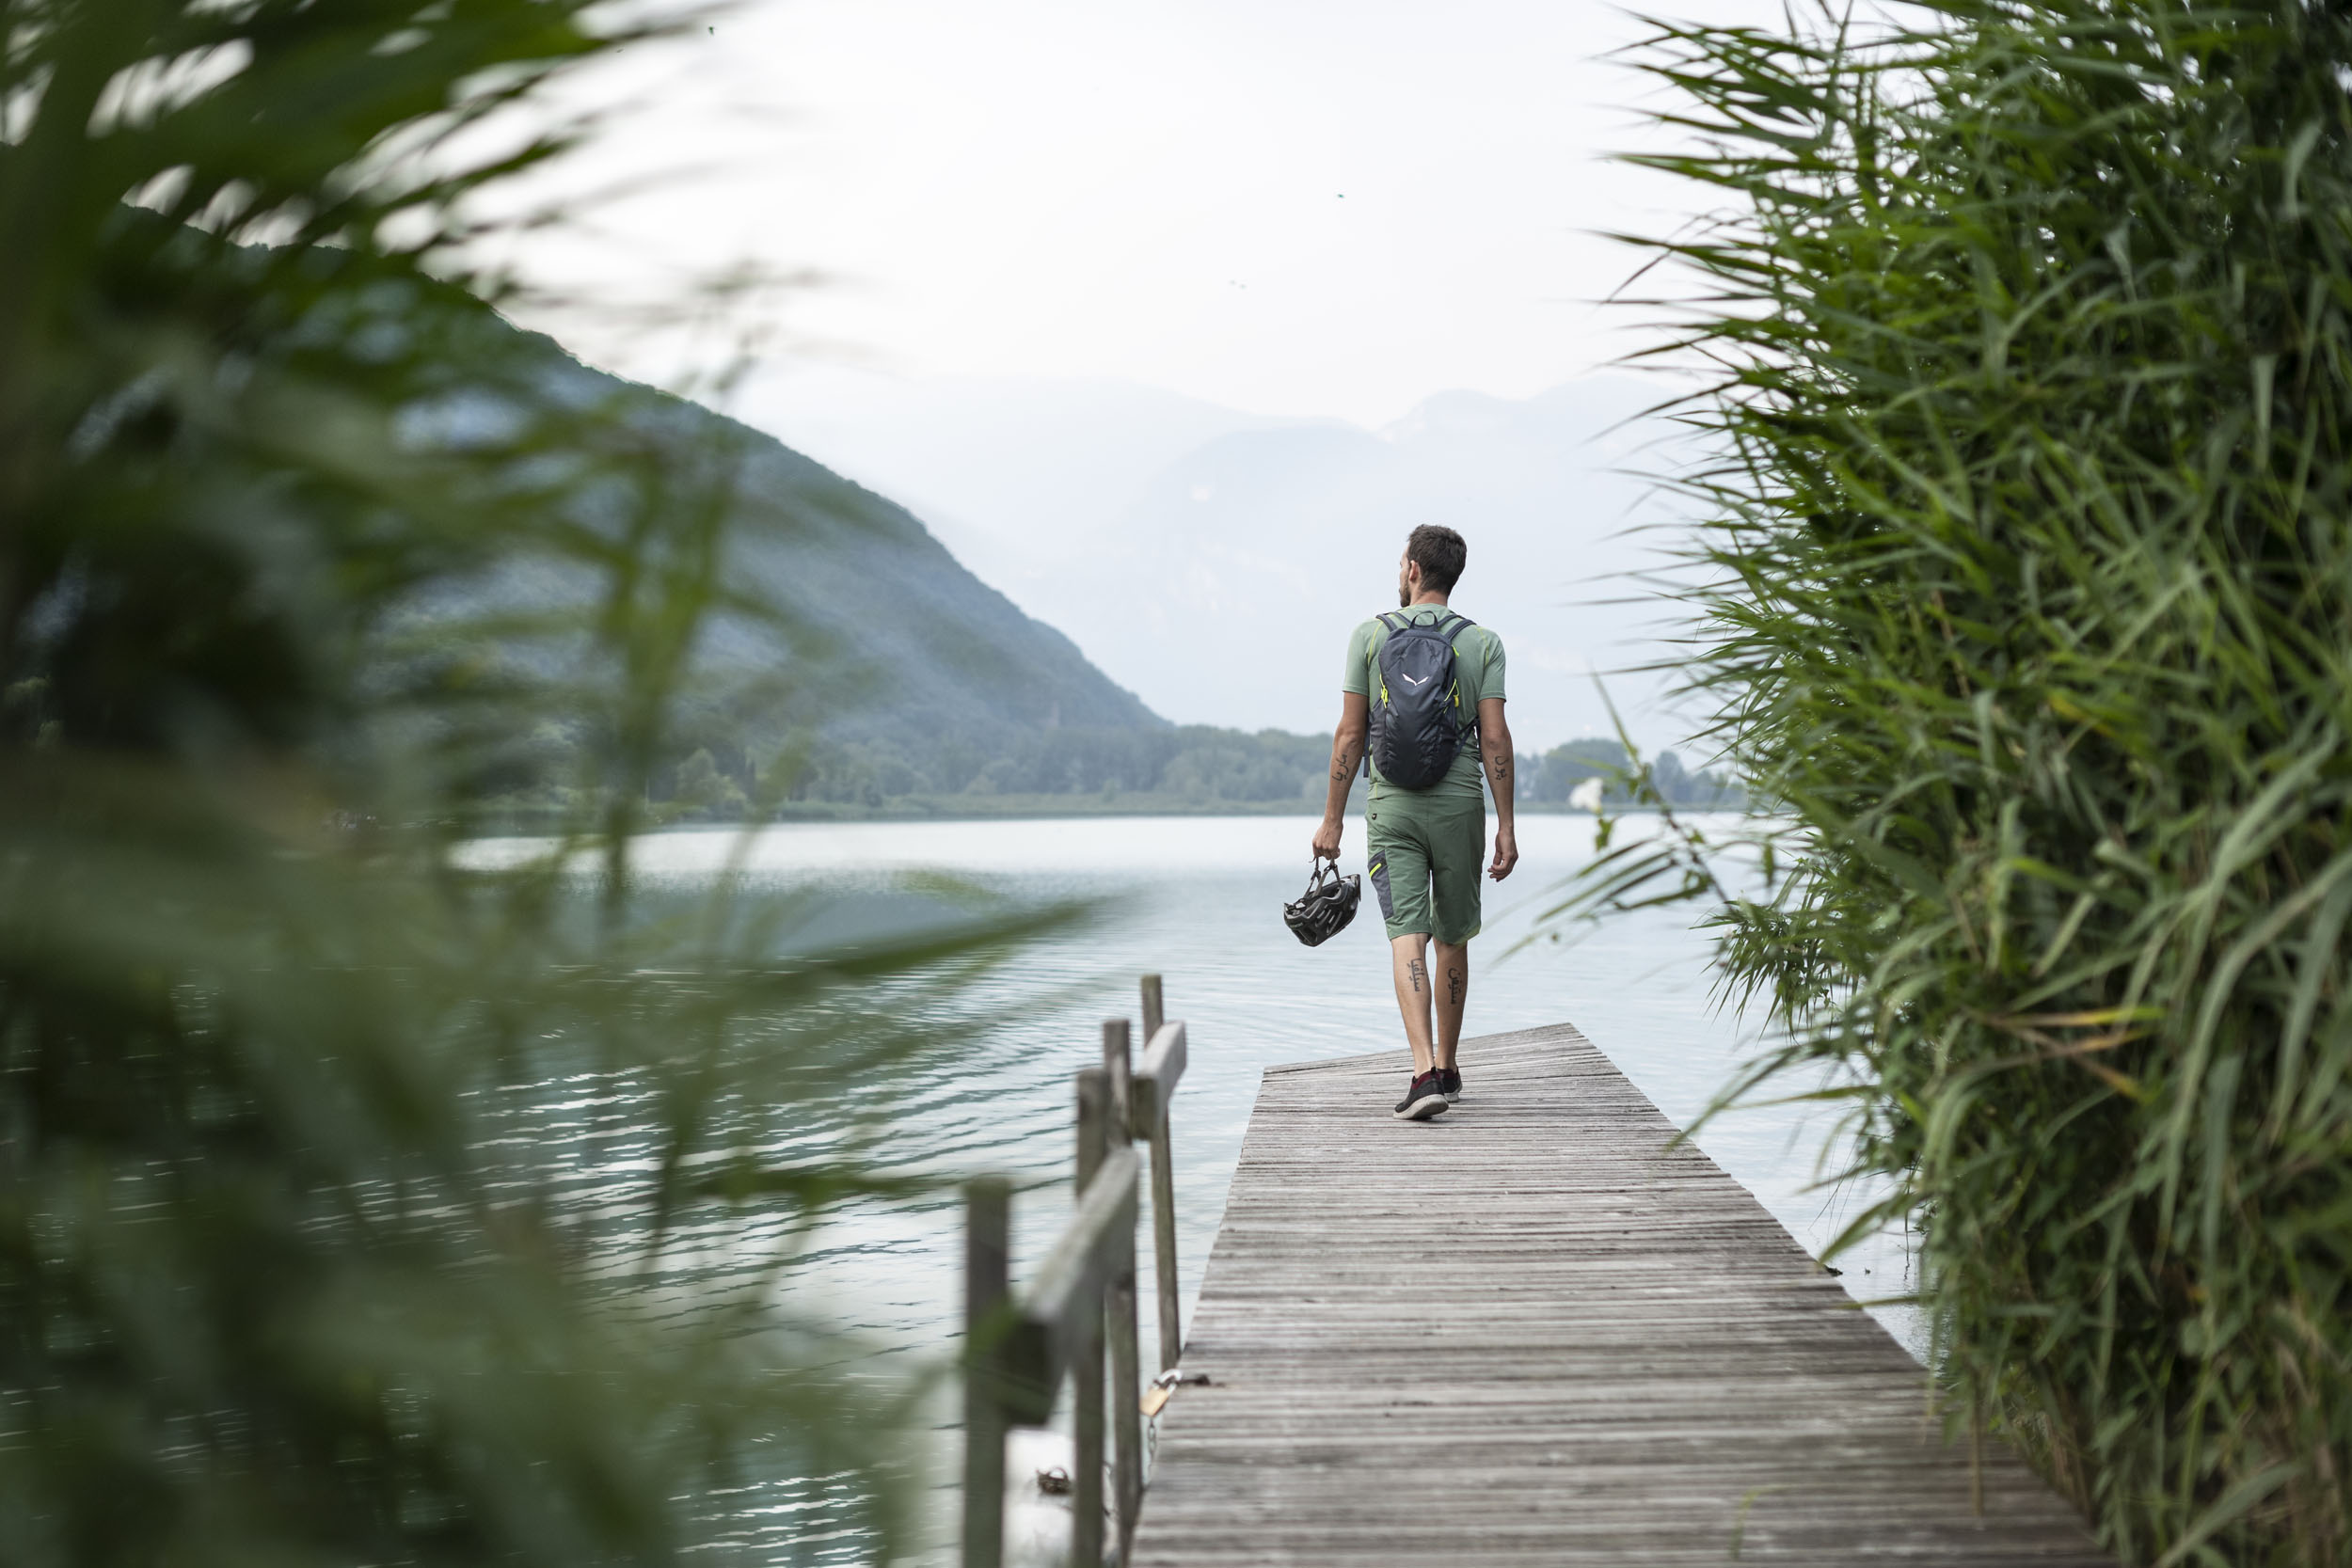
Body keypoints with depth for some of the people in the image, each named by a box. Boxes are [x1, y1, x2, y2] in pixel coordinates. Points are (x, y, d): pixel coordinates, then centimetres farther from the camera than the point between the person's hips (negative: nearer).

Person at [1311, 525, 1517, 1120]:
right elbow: (1495, 739, -5)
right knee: (1452, 939, 14)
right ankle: (1447, 1068, 25)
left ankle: (1426, 1070, -23)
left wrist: (1332, 818, 4)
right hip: (1460, 804, 1)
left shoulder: (1371, 635, 1)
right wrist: (1506, 826, -2)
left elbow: (1350, 734, -1)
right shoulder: (1482, 643, 2)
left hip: (1392, 805, -1)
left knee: (1408, 937, -7)